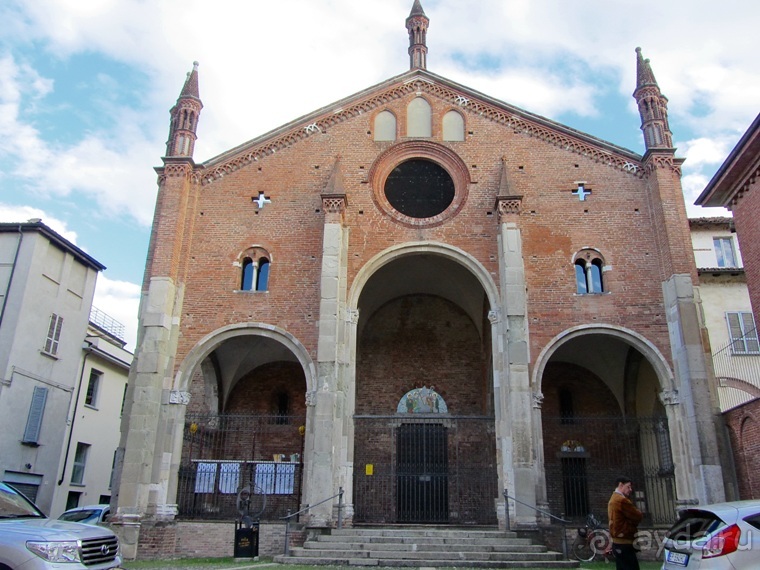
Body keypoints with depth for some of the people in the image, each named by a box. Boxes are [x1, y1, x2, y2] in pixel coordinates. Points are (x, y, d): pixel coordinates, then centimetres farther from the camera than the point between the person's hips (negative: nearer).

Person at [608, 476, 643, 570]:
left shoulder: (613, 499, 18)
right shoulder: (622, 500, -16)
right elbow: (638, 517, -12)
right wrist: (640, 513, 7)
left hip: (617, 542, 10)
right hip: (624, 543, -10)